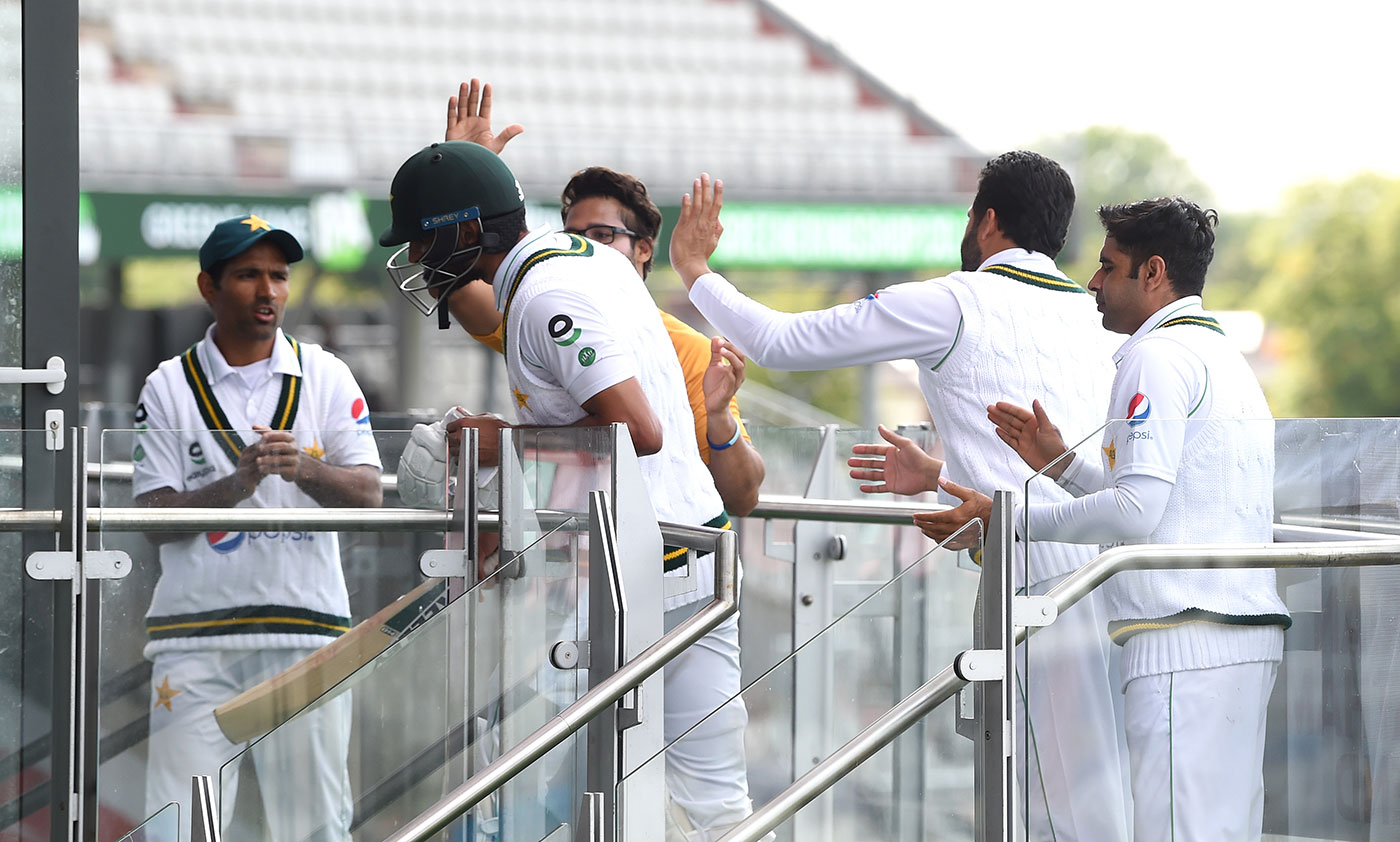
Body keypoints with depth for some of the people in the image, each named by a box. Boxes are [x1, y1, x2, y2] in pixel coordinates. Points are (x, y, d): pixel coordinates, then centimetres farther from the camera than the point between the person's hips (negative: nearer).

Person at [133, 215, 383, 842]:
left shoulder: (326, 378, 10)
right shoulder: (168, 388, 6)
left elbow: (368, 496, 0)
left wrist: (304, 468, -20)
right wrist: (234, 485, -18)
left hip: (306, 629, 1)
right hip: (196, 632, -1)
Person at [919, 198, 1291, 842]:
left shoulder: (1160, 355, -7)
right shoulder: (1225, 357, 25)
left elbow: (1136, 511, -15)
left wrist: (1002, 521, -9)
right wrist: (1059, 461, 26)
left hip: (1186, 639, -10)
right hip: (1245, 632, 10)